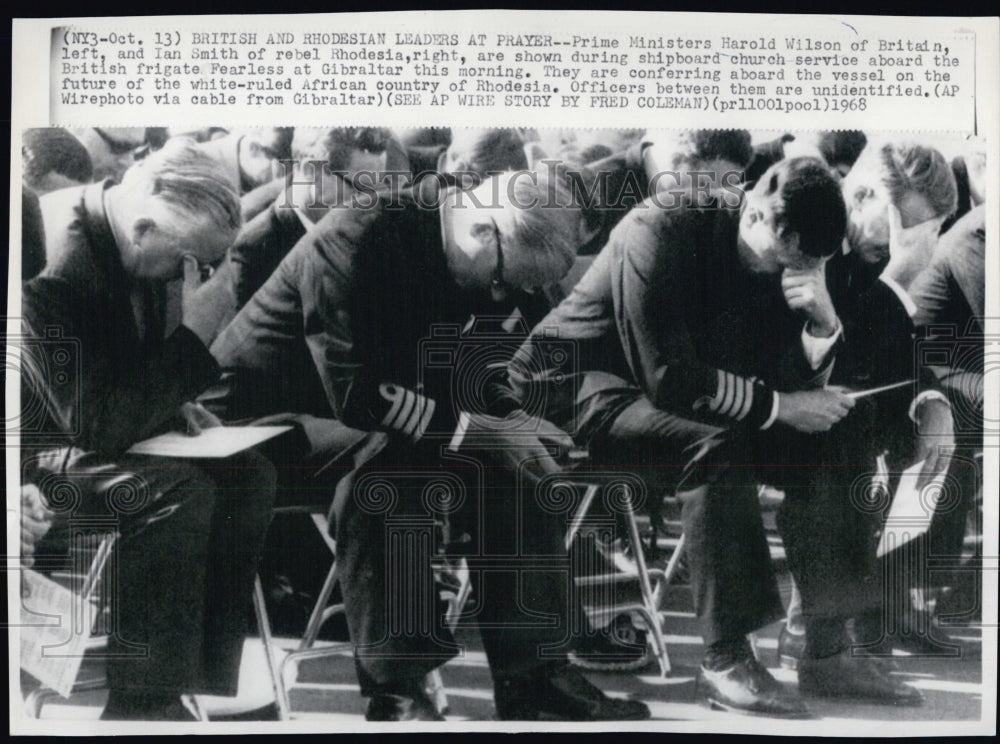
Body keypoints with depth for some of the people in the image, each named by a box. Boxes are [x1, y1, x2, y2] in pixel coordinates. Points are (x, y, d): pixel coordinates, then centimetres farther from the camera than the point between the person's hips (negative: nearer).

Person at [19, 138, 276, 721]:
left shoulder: (127, 245, -3)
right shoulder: (50, 263, -31)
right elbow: (95, 424, -31)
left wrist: (176, 404, -3)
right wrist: (196, 336, -28)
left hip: (94, 428, 9)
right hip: (33, 455, -9)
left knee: (248, 470, -7)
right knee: (179, 492, -31)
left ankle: (209, 684, 0)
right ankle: (145, 706, -16)